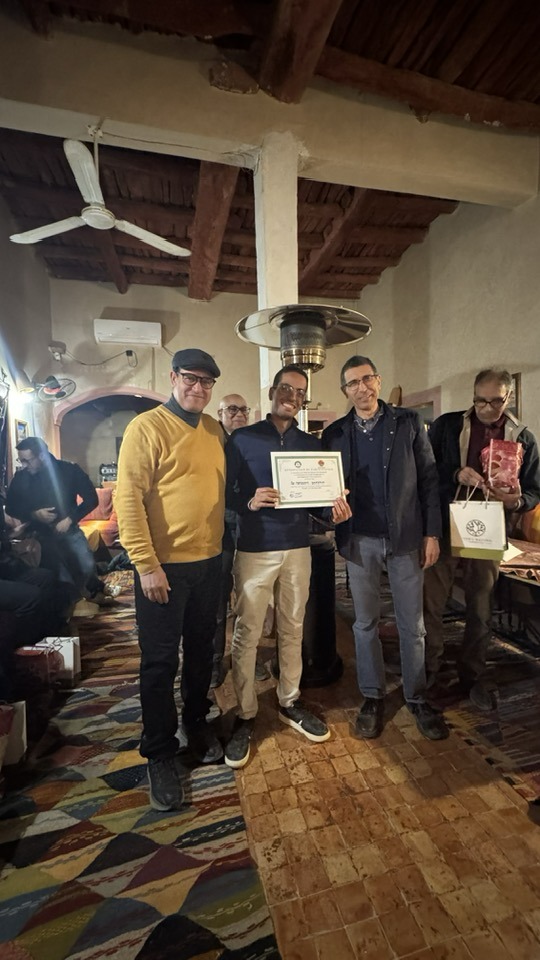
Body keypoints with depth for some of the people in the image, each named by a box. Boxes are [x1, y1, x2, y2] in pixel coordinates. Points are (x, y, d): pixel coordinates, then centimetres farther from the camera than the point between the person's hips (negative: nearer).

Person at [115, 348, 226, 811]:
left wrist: (222, 543, 6)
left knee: (201, 651, 20)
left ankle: (197, 723, 43)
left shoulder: (215, 430, 8)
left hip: (209, 561, 6)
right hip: (164, 565, -5)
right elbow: (128, 499, -14)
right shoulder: (146, 427, -10)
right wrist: (146, 564, -17)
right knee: (161, 661, 9)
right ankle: (160, 752, 30)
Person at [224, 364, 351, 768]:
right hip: (254, 549, -3)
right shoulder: (242, 439, -1)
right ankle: (245, 716, 23)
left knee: (292, 630, 15)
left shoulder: (312, 444, 11)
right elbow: (225, 492, -4)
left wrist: (335, 509, -10)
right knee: (247, 635, 4)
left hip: (298, 548, 4)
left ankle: (290, 702, 34)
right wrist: (250, 502, -22)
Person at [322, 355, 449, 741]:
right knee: (366, 623, 13)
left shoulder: (408, 422, 1)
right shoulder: (334, 433, 4)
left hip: (406, 537, 0)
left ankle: (417, 698, 32)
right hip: (360, 540, 1)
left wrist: (432, 532, -3)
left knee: (412, 624, 12)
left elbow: (428, 478, 1)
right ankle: (373, 697, 31)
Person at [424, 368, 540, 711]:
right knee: (432, 604, 6)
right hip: (445, 528, -1)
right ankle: (429, 670, 27)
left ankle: (474, 676, 35)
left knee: (481, 611, 15)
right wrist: (456, 474, -20)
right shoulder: (447, 425, -1)